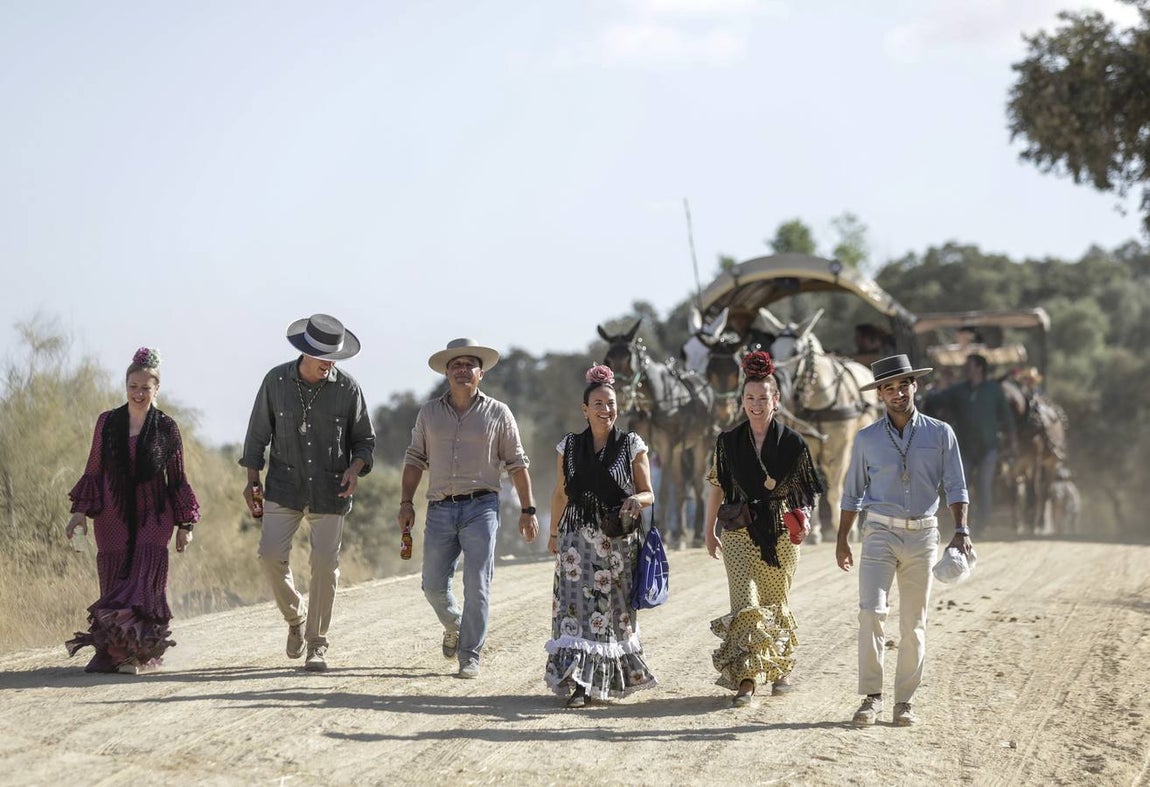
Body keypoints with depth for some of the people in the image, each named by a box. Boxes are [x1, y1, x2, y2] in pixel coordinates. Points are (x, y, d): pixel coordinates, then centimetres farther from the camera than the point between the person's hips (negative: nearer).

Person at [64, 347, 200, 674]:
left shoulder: (166, 428, 2)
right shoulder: (107, 423, 5)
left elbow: (177, 479, 6)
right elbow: (94, 471, 9)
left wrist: (185, 524, 4)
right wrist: (80, 511, 0)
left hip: (153, 515, -2)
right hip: (113, 514, 2)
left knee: (144, 577, -13)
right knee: (114, 581, 0)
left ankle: (131, 651, -18)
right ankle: (108, 651, 3)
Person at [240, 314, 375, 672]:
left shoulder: (347, 388, -4)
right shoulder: (276, 381, -3)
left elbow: (364, 439, 6)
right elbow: (258, 432, 7)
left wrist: (355, 469, -14)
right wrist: (252, 480, 2)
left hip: (329, 491, 0)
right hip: (284, 487, 0)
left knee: (325, 565, -4)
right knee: (271, 555, -13)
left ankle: (317, 645, 6)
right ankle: (295, 616, 14)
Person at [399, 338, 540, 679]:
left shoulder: (497, 413, 6)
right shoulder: (429, 412, 12)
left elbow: (516, 464, 8)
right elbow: (415, 459, 14)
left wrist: (528, 510, 3)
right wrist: (406, 503, 4)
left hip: (481, 507, -2)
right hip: (440, 509, 2)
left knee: (477, 585, -8)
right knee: (434, 585, 2)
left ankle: (470, 656, -1)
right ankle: (454, 627, 33)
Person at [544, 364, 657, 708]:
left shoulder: (632, 446, 3)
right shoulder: (570, 446, 8)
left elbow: (649, 495, 4)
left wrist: (636, 499, -18)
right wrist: (553, 533, 19)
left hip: (618, 541, -1)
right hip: (578, 538, 1)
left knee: (613, 608, 2)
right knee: (576, 606, -9)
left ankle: (613, 676, 15)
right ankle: (577, 683, -11)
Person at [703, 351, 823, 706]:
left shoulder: (792, 442, 1)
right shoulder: (728, 442, 5)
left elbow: (805, 490, 4)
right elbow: (717, 487, 12)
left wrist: (803, 518, -13)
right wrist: (710, 530, 13)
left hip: (780, 532, 0)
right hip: (739, 531, 0)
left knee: (776, 602, 9)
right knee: (745, 602, -12)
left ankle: (781, 666, 32)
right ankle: (746, 680, -15)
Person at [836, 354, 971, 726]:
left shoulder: (940, 434, 4)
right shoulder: (867, 439, 6)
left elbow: (955, 487, 2)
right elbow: (852, 493, 13)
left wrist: (961, 530, -11)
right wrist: (842, 540, 10)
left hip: (922, 534, 0)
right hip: (880, 532, 0)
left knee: (914, 623, 3)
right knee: (871, 611, -15)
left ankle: (905, 701, 9)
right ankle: (871, 696, -10)